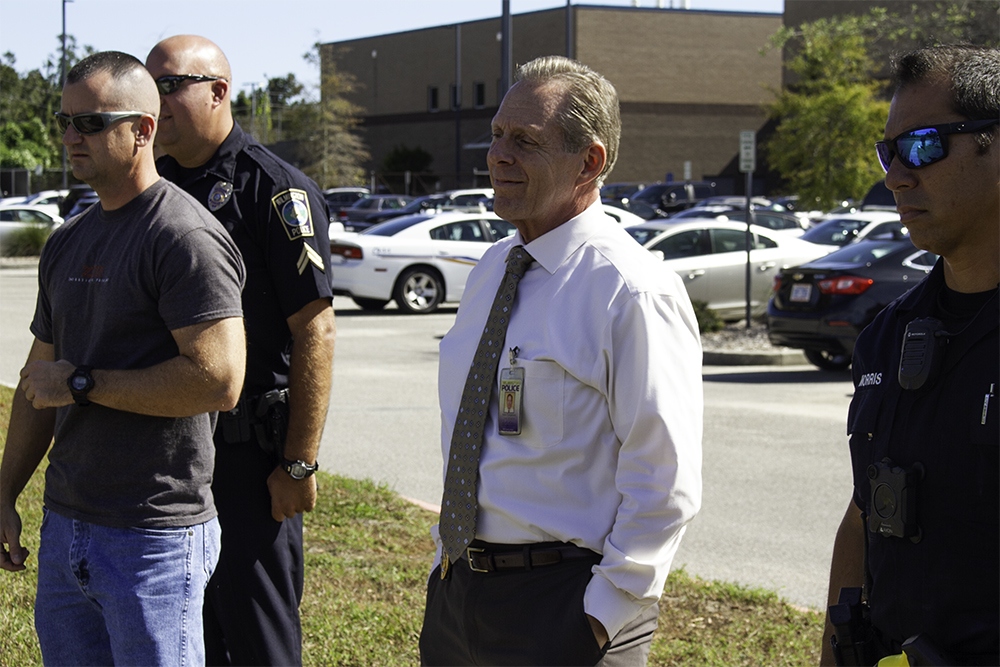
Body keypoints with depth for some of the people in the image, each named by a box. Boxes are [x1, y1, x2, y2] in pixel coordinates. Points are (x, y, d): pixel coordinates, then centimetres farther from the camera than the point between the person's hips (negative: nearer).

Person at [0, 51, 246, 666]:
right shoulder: (67, 243, 14)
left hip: (155, 543, -8)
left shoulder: (184, 236, -13)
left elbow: (219, 381, -23)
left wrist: (83, 383, -16)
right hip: (64, 526, 8)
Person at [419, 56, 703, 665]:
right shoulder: (491, 270, 10)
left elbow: (664, 486, -17)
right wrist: (448, 561, 16)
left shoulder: (634, 294, -15)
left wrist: (603, 618, -18)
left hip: (560, 610, -7)